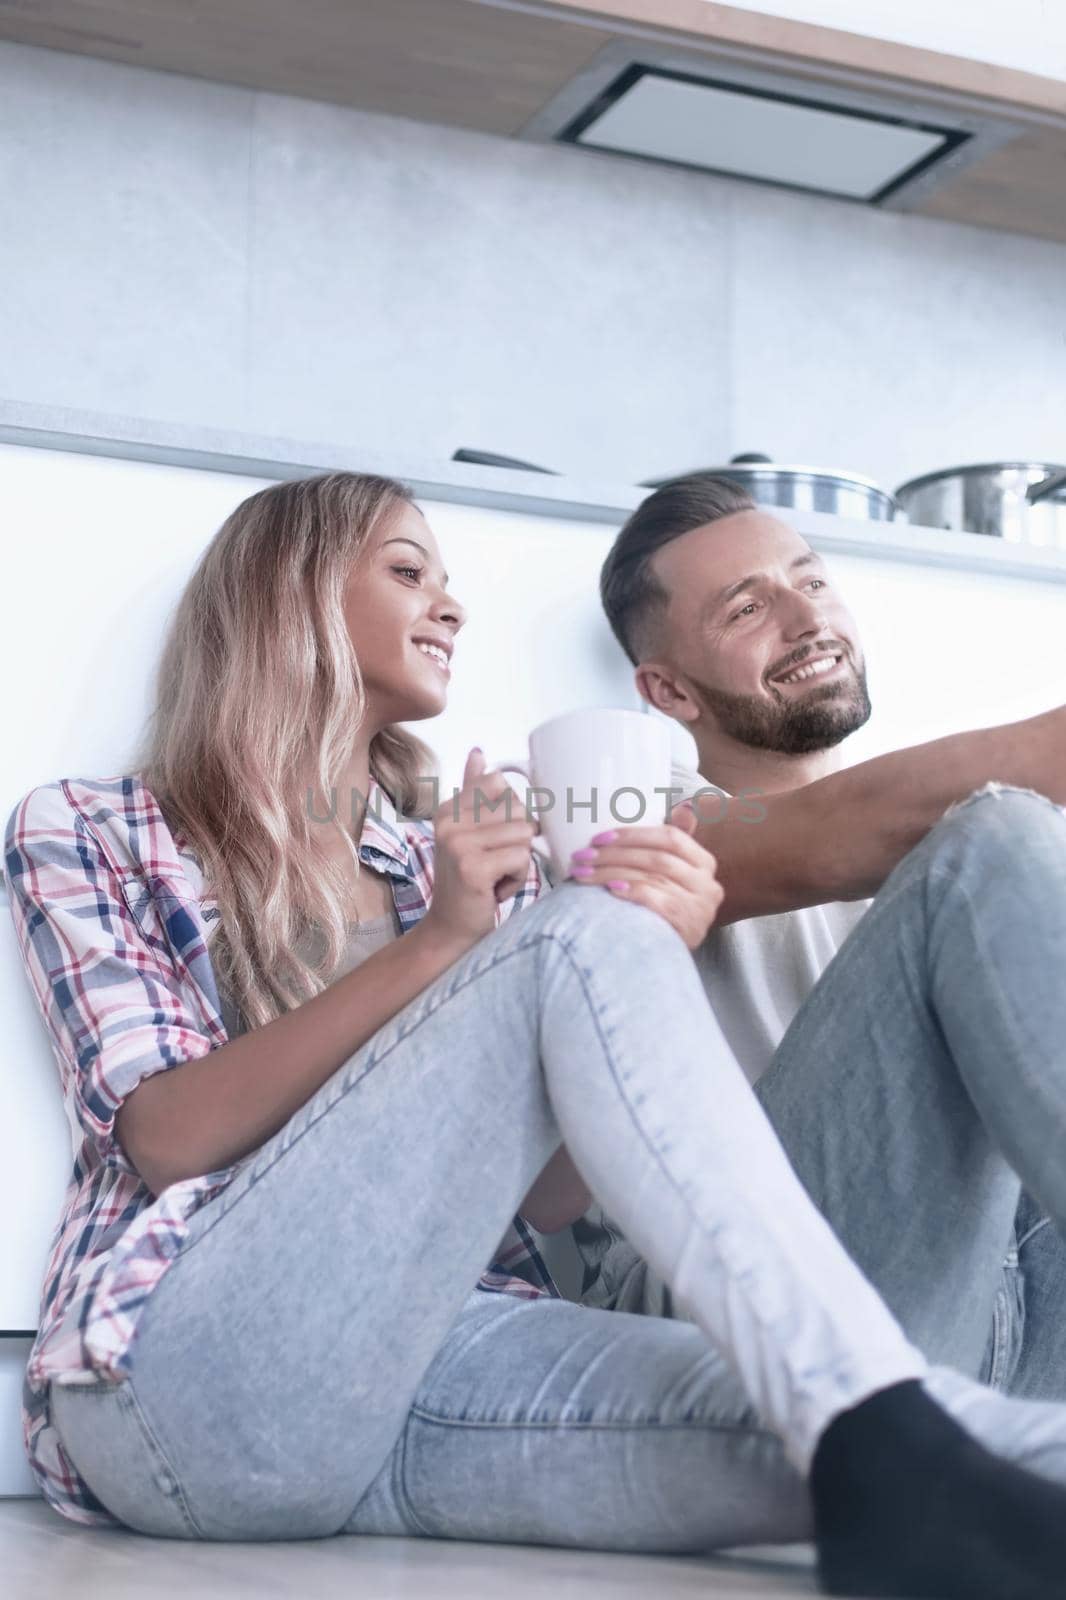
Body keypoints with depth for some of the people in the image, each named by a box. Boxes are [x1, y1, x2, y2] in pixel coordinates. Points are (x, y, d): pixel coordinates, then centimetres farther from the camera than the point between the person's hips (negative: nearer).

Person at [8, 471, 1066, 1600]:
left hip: (442, 1356, 4)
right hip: (189, 1371, -4)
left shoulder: (459, 861, 23)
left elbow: (543, 1196, 10)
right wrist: (431, 950, -15)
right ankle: (886, 1447, -34)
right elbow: (166, 1137, -5)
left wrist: (653, 963, -8)